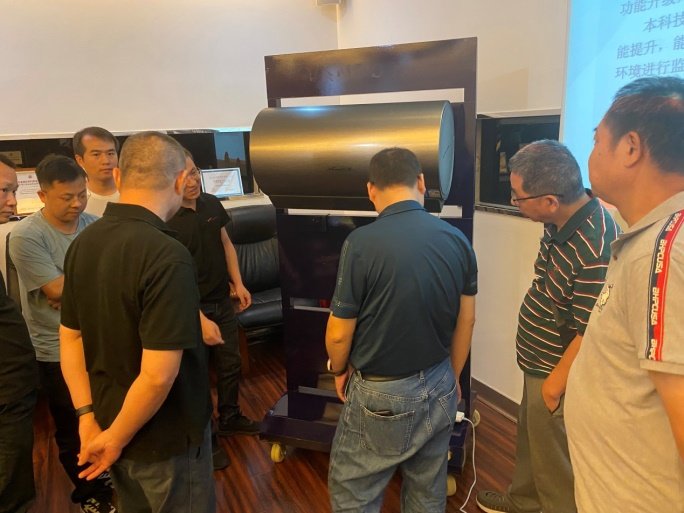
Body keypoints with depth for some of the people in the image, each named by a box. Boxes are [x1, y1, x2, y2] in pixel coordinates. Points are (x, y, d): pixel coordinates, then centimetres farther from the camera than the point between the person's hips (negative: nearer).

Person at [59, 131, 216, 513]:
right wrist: (115, 439, -14)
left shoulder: (83, 243, -3)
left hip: (109, 422, 7)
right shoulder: (167, 256, -29)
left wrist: (88, 417, 2)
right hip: (165, 439, -7)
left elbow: (70, 339, 3)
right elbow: (159, 374, -29)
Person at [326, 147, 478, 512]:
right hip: (439, 387, 6)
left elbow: (339, 334, -15)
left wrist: (340, 371, 6)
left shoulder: (362, 242, -22)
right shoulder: (457, 240, -5)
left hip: (382, 394, -5)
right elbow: (466, 321, 4)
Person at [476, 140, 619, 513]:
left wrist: (554, 385, -16)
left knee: (553, 462, 14)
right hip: (539, 365, 9)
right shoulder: (560, 223, -4)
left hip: (557, 377, -9)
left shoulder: (597, 248, -33)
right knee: (530, 441, 29)